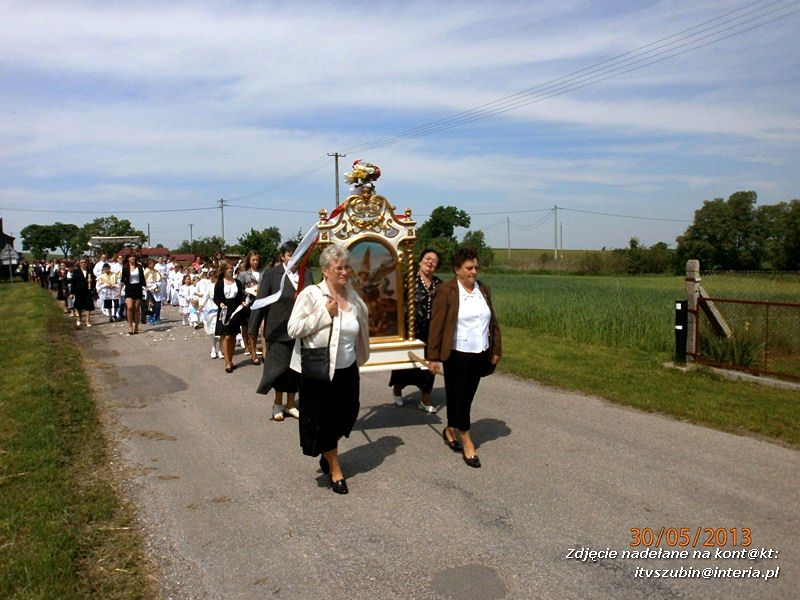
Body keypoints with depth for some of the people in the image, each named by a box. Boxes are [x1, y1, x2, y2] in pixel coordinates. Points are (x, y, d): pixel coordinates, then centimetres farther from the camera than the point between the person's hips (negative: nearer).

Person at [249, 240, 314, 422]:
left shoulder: (306, 274, 4)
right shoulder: (271, 274, -5)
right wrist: (253, 330, -3)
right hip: (280, 330, -3)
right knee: (280, 366, 2)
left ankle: (290, 404, 27)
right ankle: (277, 404, 24)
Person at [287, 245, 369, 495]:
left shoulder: (353, 298, 3)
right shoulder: (311, 294, -14)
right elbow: (293, 329, -19)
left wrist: (358, 356, 21)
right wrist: (325, 313, -21)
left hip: (347, 370, 5)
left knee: (347, 414, 15)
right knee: (323, 420, 7)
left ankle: (327, 454, 45)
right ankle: (335, 470, 29)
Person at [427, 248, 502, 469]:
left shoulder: (483, 289, 6)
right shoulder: (446, 291, -11)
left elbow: (492, 321, 12)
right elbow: (436, 325, -11)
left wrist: (496, 350, 11)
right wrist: (434, 357, -12)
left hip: (480, 355, 6)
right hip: (457, 355, -6)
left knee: (467, 396, 15)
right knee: (459, 397, 4)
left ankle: (450, 430, 36)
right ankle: (467, 444, 16)